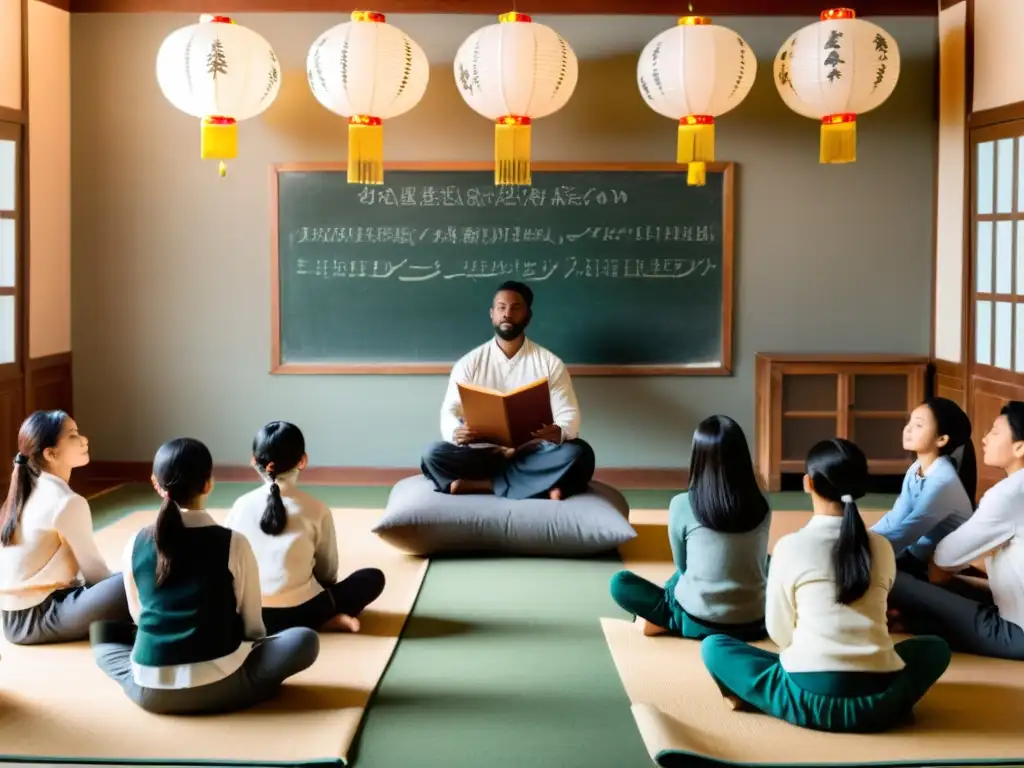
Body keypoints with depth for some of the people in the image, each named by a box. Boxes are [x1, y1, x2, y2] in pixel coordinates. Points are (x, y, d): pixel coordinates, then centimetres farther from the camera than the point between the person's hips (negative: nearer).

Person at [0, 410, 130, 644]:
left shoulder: (29, 494, 11)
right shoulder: (65, 502, -15)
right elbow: (93, 570, -9)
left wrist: (116, 584, 10)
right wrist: (127, 584, 8)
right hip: (36, 620, -9)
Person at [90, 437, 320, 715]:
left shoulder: (135, 544, 3)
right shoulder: (234, 544, -5)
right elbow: (252, 625, 4)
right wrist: (256, 653, 25)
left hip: (149, 691, 3)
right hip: (219, 688, -2)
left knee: (100, 630, 30)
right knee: (305, 640, 12)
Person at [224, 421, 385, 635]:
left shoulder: (241, 505, -1)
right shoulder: (316, 510, -7)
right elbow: (328, 571, 4)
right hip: (301, 612, -2)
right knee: (373, 578, 14)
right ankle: (329, 620, -4)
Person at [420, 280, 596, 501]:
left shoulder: (550, 363, 5)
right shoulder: (469, 363, 6)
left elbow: (569, 415, -1)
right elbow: (449, 412, -1)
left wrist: (559, 432, -27)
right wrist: (456, 432, -27)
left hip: (532, 456, 0)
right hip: (483, 455, 0)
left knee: (580, 454, -30)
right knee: (433, 456, -28)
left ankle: (482, 484, -28)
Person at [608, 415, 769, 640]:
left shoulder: (682, 505, -11)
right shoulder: (761, 506, -4)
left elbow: (682, 566, 4)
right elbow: (758, 562, 10)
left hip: (698, 622, -4)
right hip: (753, 623, 4)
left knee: (620, 583, 14)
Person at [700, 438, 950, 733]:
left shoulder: (790, 546, -3)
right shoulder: (882, 548, 7)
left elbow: (779, 633, 5)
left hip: (811, 700, -2)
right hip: (878, 703, 3)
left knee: (713, 646, 18)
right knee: (935, 647, 32)